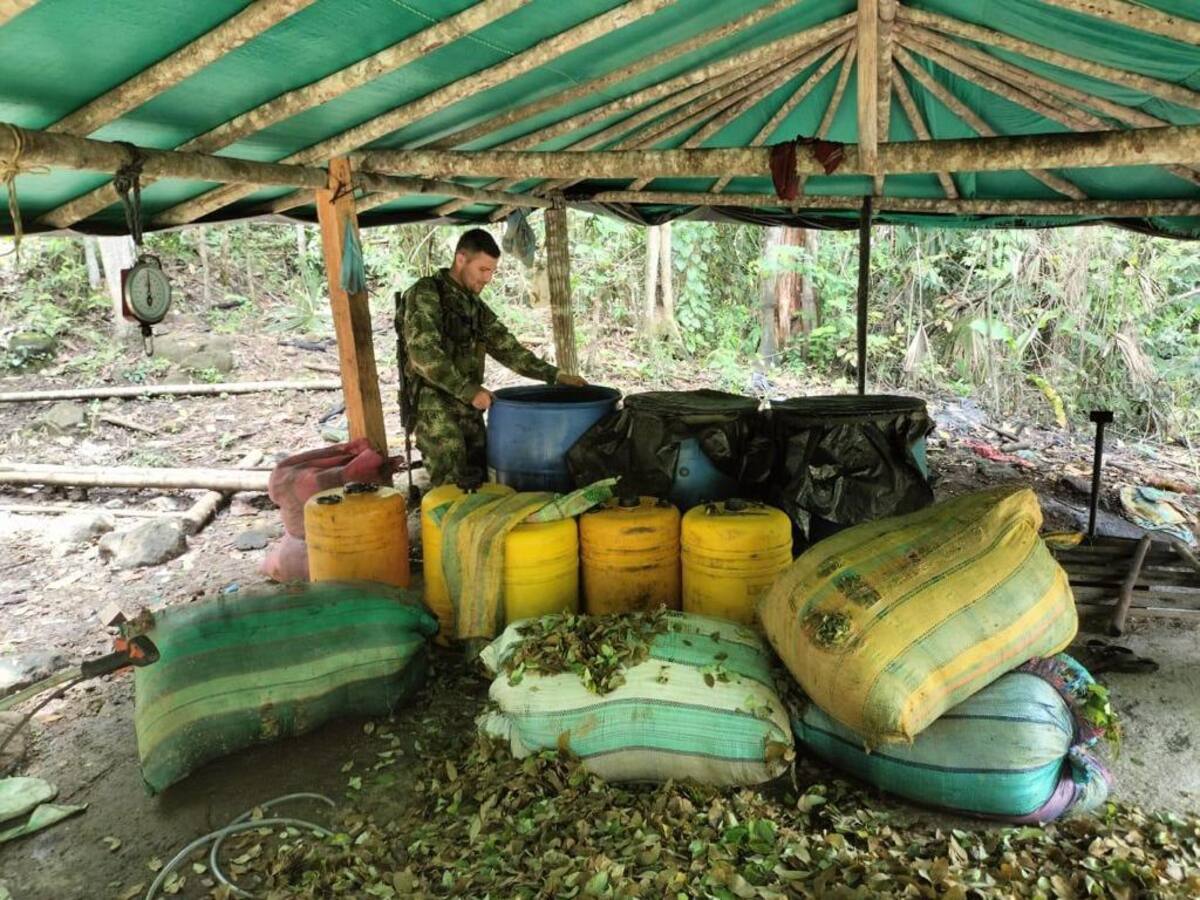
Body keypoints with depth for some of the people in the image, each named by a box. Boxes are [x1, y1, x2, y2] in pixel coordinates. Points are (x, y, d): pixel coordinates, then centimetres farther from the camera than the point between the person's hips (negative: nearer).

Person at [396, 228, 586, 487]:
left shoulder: (475, 306, 15)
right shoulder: (425, 295, -9)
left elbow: (507, 348, 14)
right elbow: (422, 352, -21)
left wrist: (554, 375, 5)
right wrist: (469, 390, -23)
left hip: (469, 408, 7)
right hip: (434, 408, -7)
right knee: (452, 488, -9)